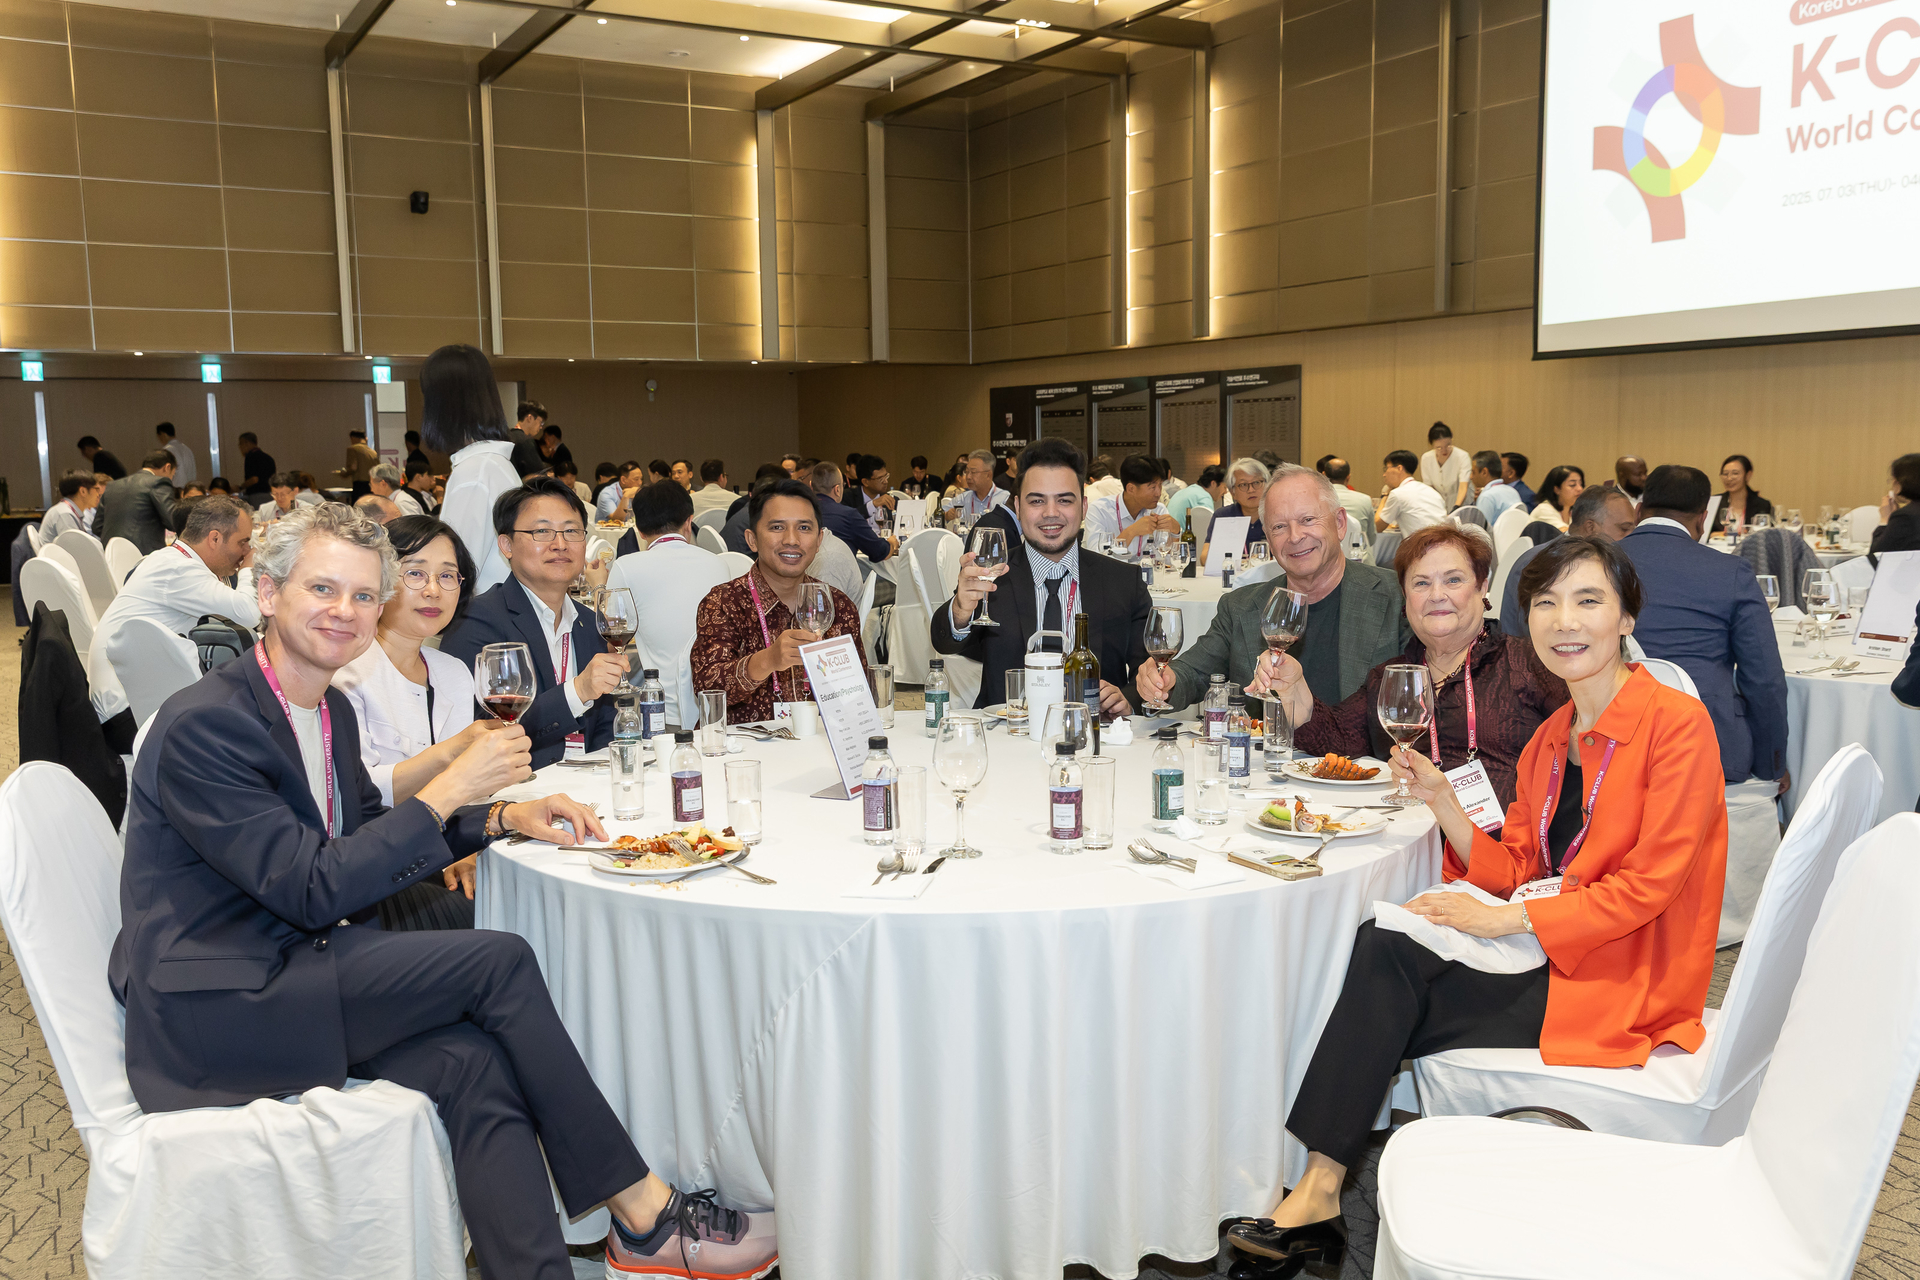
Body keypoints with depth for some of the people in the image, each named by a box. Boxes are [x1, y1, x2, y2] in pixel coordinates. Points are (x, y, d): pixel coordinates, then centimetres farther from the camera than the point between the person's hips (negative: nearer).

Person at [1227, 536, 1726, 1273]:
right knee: (1381, 945, -17)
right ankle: (1319, 1191, -14)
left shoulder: (1676, 722, -11)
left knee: (1385, 1010, -19)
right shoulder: (1552, 737, 12)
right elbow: (1513, 872, 10)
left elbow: (1650, 882, -16)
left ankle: (1322, 1191, -4)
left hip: (1618, 981, -7)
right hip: (1547, 956, 7)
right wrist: (1440, 798, -4)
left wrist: (1508, 919, -18)